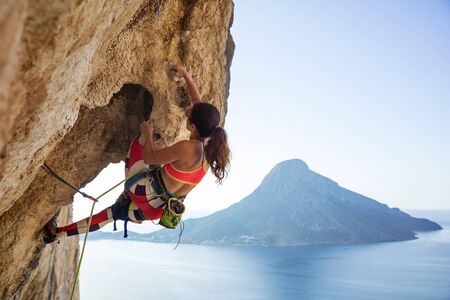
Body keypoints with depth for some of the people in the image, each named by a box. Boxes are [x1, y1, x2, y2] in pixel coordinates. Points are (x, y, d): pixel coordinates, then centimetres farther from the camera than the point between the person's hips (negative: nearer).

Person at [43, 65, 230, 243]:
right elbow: (200, 105, 8)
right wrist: (186, 76, 11)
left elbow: (149, 158, -15)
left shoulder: (187, 148, -28)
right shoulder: (210, 143, -5)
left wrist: (148, 133, 1)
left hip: (146, 193, -8)